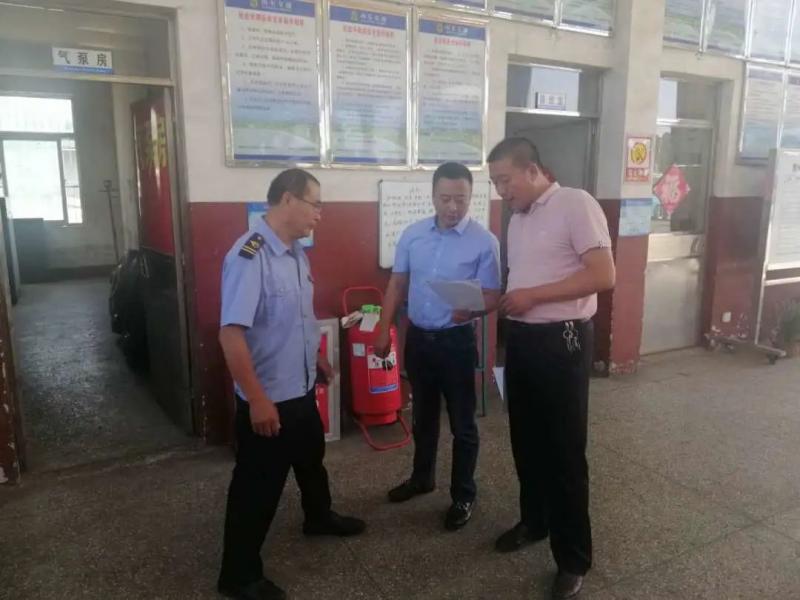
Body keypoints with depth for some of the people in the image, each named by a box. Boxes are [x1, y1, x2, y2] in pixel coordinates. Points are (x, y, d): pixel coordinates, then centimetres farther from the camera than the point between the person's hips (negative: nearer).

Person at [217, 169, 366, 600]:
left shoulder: (296, 251, 2)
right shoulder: (249, 256, -26)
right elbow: (231, 333, -29)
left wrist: (318, 358, 24)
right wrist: (257, 400, -28)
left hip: (301, 388, 9)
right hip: (268, 398, -9)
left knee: (311, 456, 29)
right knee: (257, 486, 8)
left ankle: (319, 517, 55)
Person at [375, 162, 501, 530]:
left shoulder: (484, 242, -11)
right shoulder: (412, 235, 1)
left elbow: (492, 296, -10)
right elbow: (397, 285, 7)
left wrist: (471, 310, -32)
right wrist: (384, 330, 4)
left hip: (457, 341, -4)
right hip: (418, 337, 4)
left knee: (462, 422, 7)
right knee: (423, 415, 20)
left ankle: (463, 495, 24)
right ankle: (422, 477, 40)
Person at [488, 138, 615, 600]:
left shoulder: (576, 204, -12)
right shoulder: (518, 220, 13)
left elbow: (604, 276, -20)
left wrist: (533, 295, -20)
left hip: (562, 341, -8)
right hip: (521, 339, 8)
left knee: (565, 451, 2)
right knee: (526, 441, 19)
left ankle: (574, 558, 19)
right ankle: (533, 522, 40)